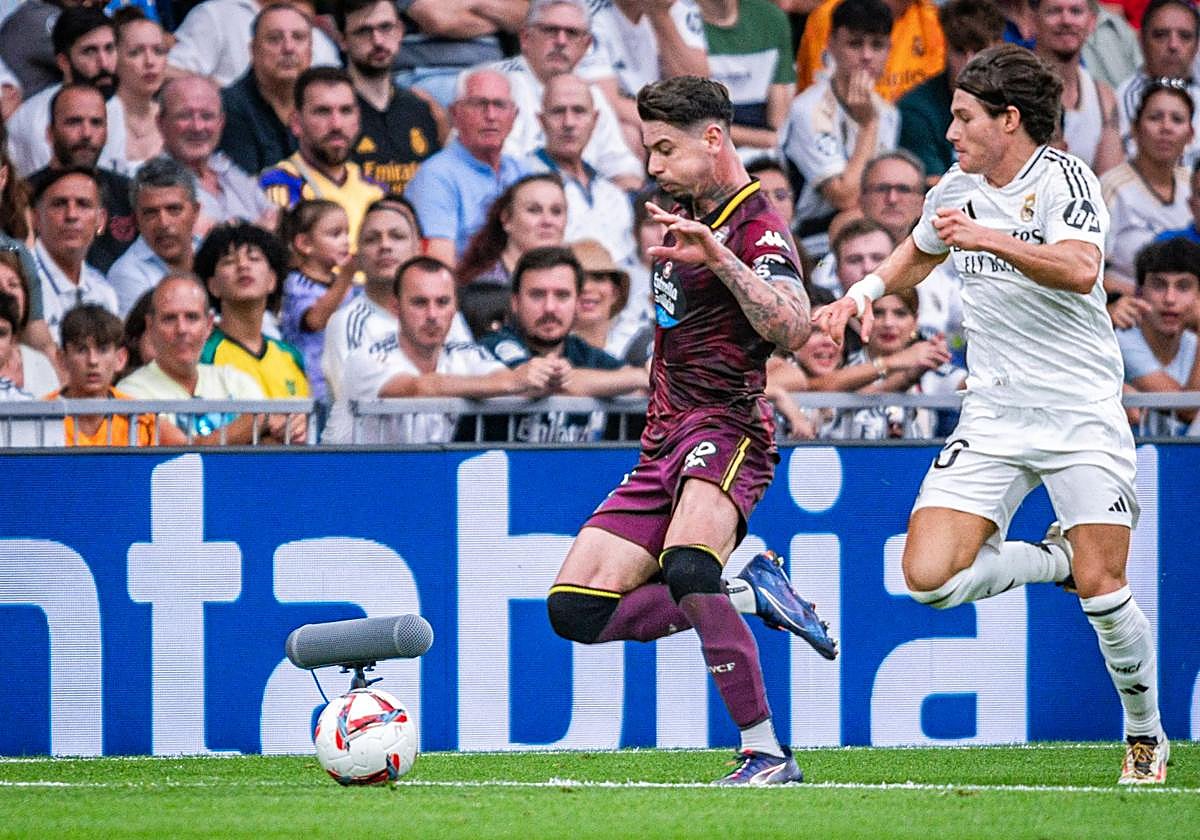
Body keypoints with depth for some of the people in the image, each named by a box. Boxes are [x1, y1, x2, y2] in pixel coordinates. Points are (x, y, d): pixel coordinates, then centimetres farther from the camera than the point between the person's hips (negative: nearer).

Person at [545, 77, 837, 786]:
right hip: (666, 439, 9)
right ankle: (749, 591, 8)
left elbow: (794, 330, -29)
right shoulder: (686, 214, 17)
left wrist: (720, 258, -36)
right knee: (577, 611, -3)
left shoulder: (757, 228, -11)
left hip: (726, 429, -9)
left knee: (687, 569, -37)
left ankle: (768, 754, -30)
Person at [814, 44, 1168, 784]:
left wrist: (992, 240, -36)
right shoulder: (958, 190, 10)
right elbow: (918, 253, 32)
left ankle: (1147, 737, 12)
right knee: (929, 575, -13)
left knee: (1102, 591, -11)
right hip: (993, 414, 6)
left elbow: (1081, 270, -28)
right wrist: (866, 290, 15)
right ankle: (1058, 558, 12)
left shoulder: (1063, 178, -9)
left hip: (1080, 411, -5)